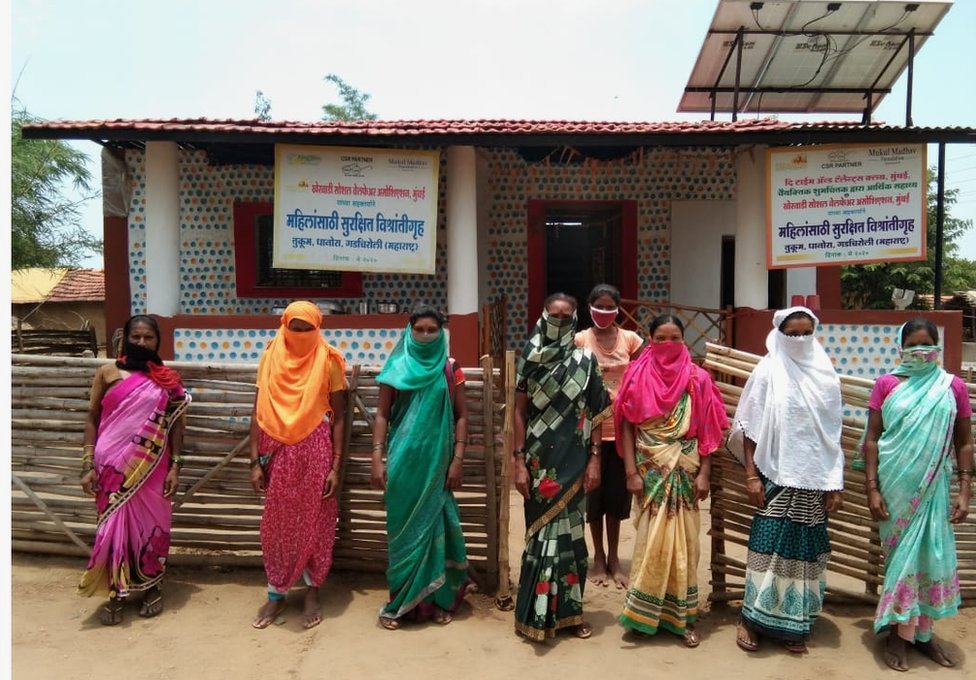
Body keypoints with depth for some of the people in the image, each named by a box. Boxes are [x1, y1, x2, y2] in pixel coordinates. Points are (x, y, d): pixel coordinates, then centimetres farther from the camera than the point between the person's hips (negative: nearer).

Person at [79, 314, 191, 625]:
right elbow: (92, 419, 2)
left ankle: (152, 587, 28)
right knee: (115, 525, 7)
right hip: (113, 466, 0)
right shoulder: (108, 372, 1)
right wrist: (88, 465, -4)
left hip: (151, 468, 0)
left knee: (151, 524, 10)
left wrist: (175, 466, -4)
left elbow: (176, 424, 2)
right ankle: (116, 594, 22)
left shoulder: (168, 378, 1)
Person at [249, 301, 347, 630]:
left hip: (315, 451, -2)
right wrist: (255, 461, -3)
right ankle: (276, 594, 27)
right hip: (278, 451, 2)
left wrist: (335, 466, -8)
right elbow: (258, 413, 2)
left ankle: (312, 593, 25)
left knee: (313, 523, 9)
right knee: (276, 524, 11)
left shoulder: (328, 360, -5)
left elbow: (338, 417, -4)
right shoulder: (271, 358, 1)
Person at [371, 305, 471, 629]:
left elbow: (462, 417, 3)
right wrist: (377, 458, -6)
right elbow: (382, 415, 2)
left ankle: (438, 600, 21)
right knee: (403, 529, 6)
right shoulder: (397, 368, 1)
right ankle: (399, 602, 19)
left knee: (434, 527, 8)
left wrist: (458, 459, -4)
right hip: (403, 461, 0)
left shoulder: (450, 370, 2)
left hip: (437, 461, 0)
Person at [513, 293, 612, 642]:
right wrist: (519, 461, -5)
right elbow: (520, 412, 0)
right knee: (541, 530, 5)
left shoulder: (585, 360, 1)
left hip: (573, 459, 0)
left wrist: (594, 459, -4)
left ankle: (569, 610, 21)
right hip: (539, 460, 0)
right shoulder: (530, 359, 1)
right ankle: (538, 612, 17)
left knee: (568, 531, 7)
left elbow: (596, 413, 2)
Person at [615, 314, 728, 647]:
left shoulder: (697, 379, 1)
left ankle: (682, 614, 19)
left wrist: (704, 473, -5)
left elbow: (707, 431, 2)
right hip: (650, 470, -1)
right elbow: (627, 427, -2)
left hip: (685, 470, 1)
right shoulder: (638, 376, -2)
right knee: (653, 540, 3)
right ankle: (644, 613, 17)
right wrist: (631, 472, -8)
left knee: (683, 541, 7)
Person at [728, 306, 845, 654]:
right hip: (776, 475, -3)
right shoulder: (767, 372, -3)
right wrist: (751, 475, -8)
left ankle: (794, 624, 21)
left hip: (814, 478, 3)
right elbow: (749, 427, -3)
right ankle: (751, 618, 11)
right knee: (769, 545, -3)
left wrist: (835, 483, 6)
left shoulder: (825, 374, 6)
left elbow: (832, 432, 8)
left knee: (804, 550, 8)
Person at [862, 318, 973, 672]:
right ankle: (898, 633, 17)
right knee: (901, 556, 5)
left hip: (933, 487, 2)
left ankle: (923, 632, 24)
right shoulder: (886, 384, -1)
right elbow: (871, 439, -2)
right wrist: (872, 489, -7)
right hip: (895, 485, -1)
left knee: (933, 556, 7)